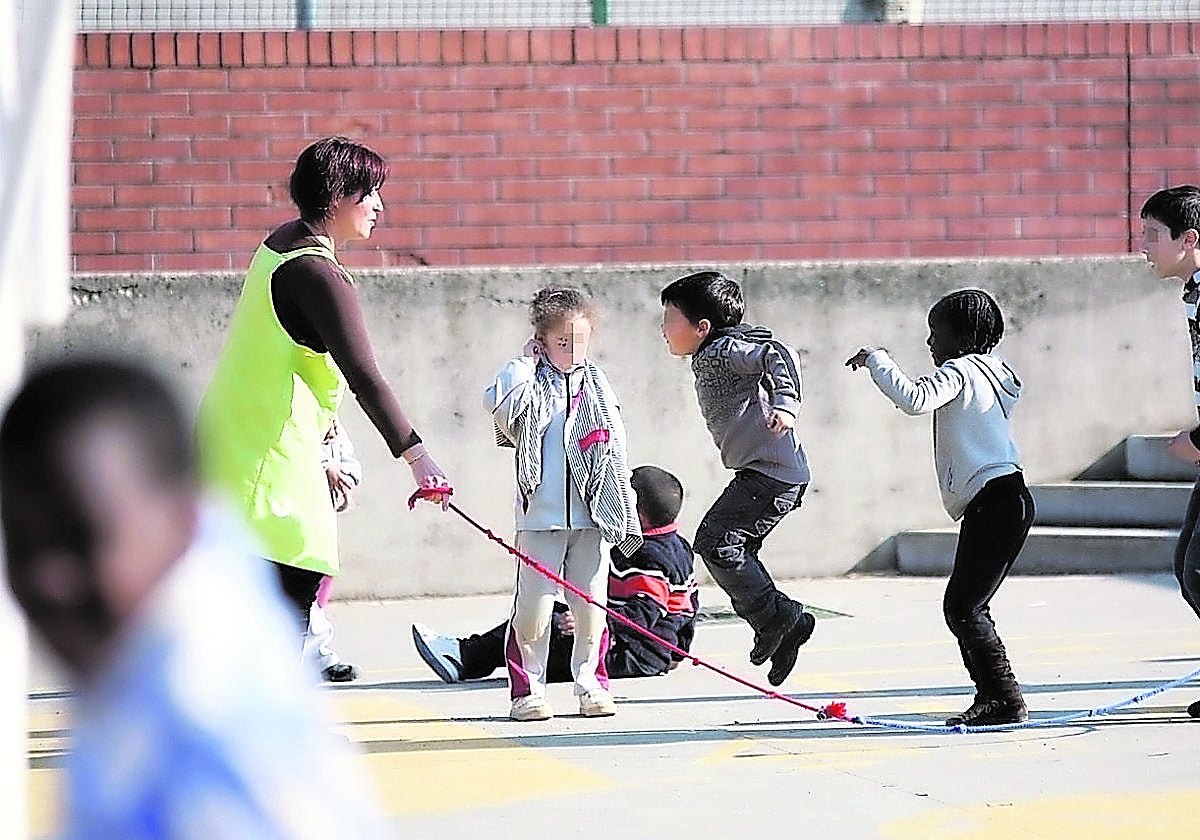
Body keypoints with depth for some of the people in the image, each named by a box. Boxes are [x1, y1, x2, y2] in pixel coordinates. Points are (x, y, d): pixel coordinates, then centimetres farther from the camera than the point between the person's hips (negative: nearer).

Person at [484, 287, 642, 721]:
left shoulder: (596, 385, 12)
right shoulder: (531, 384, 2)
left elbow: (616, 452, 14)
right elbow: (499, 403, -21)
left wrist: (624, 516, 9)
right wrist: (525, 361, -9)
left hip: (589, 515, 3)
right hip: (539, 515, -3)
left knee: (590, 602, 3)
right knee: (533, 604, -5)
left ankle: (590, 684, 14)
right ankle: (528, 689, 3)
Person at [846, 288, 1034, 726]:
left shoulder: (960, 370, -8)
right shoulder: (993, 371, 21)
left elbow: (914, 398, -24)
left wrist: (876, 359, -13)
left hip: (993, 503, -10)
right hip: (1007, 501, 10)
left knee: (962, 607, -10)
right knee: (967, 605, 13)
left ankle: (1006, 700, -12)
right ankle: (991, 697, 13)